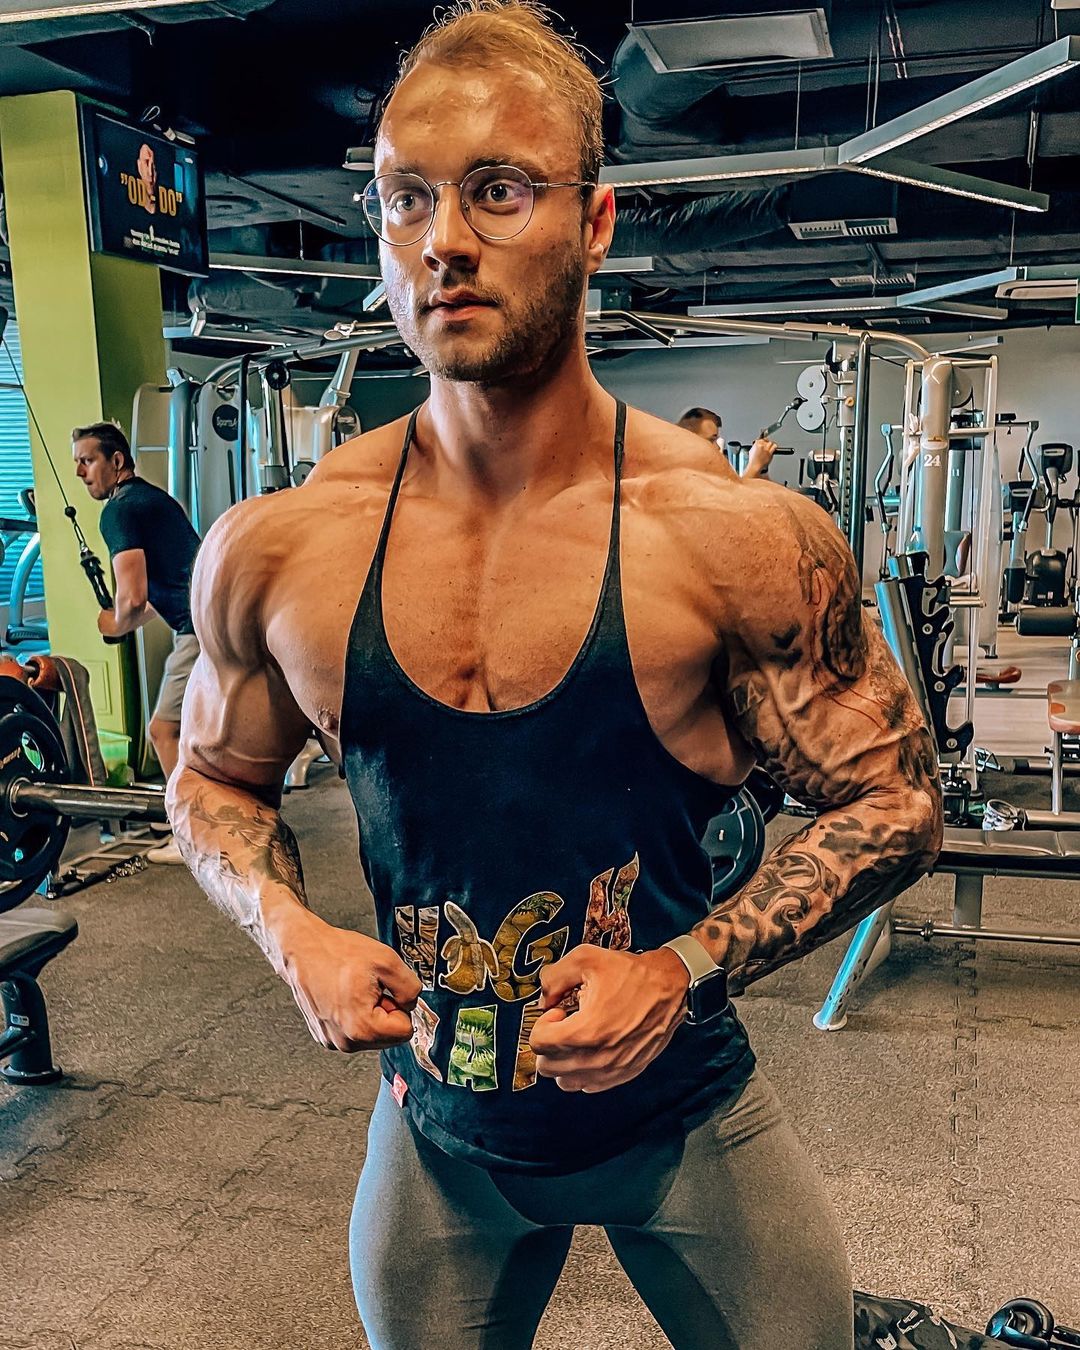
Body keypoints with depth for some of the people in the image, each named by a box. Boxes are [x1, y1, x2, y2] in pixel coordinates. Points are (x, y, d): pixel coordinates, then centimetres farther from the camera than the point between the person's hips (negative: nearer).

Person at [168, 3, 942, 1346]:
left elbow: (894, 804, -9)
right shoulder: (271, 552, -12)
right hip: (435, 1124, 2)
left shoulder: (741, 538, -19)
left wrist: (678, 966, -21)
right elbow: (213, 781, 5)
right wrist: (294, 935, -13)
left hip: (685, 1118, -1)